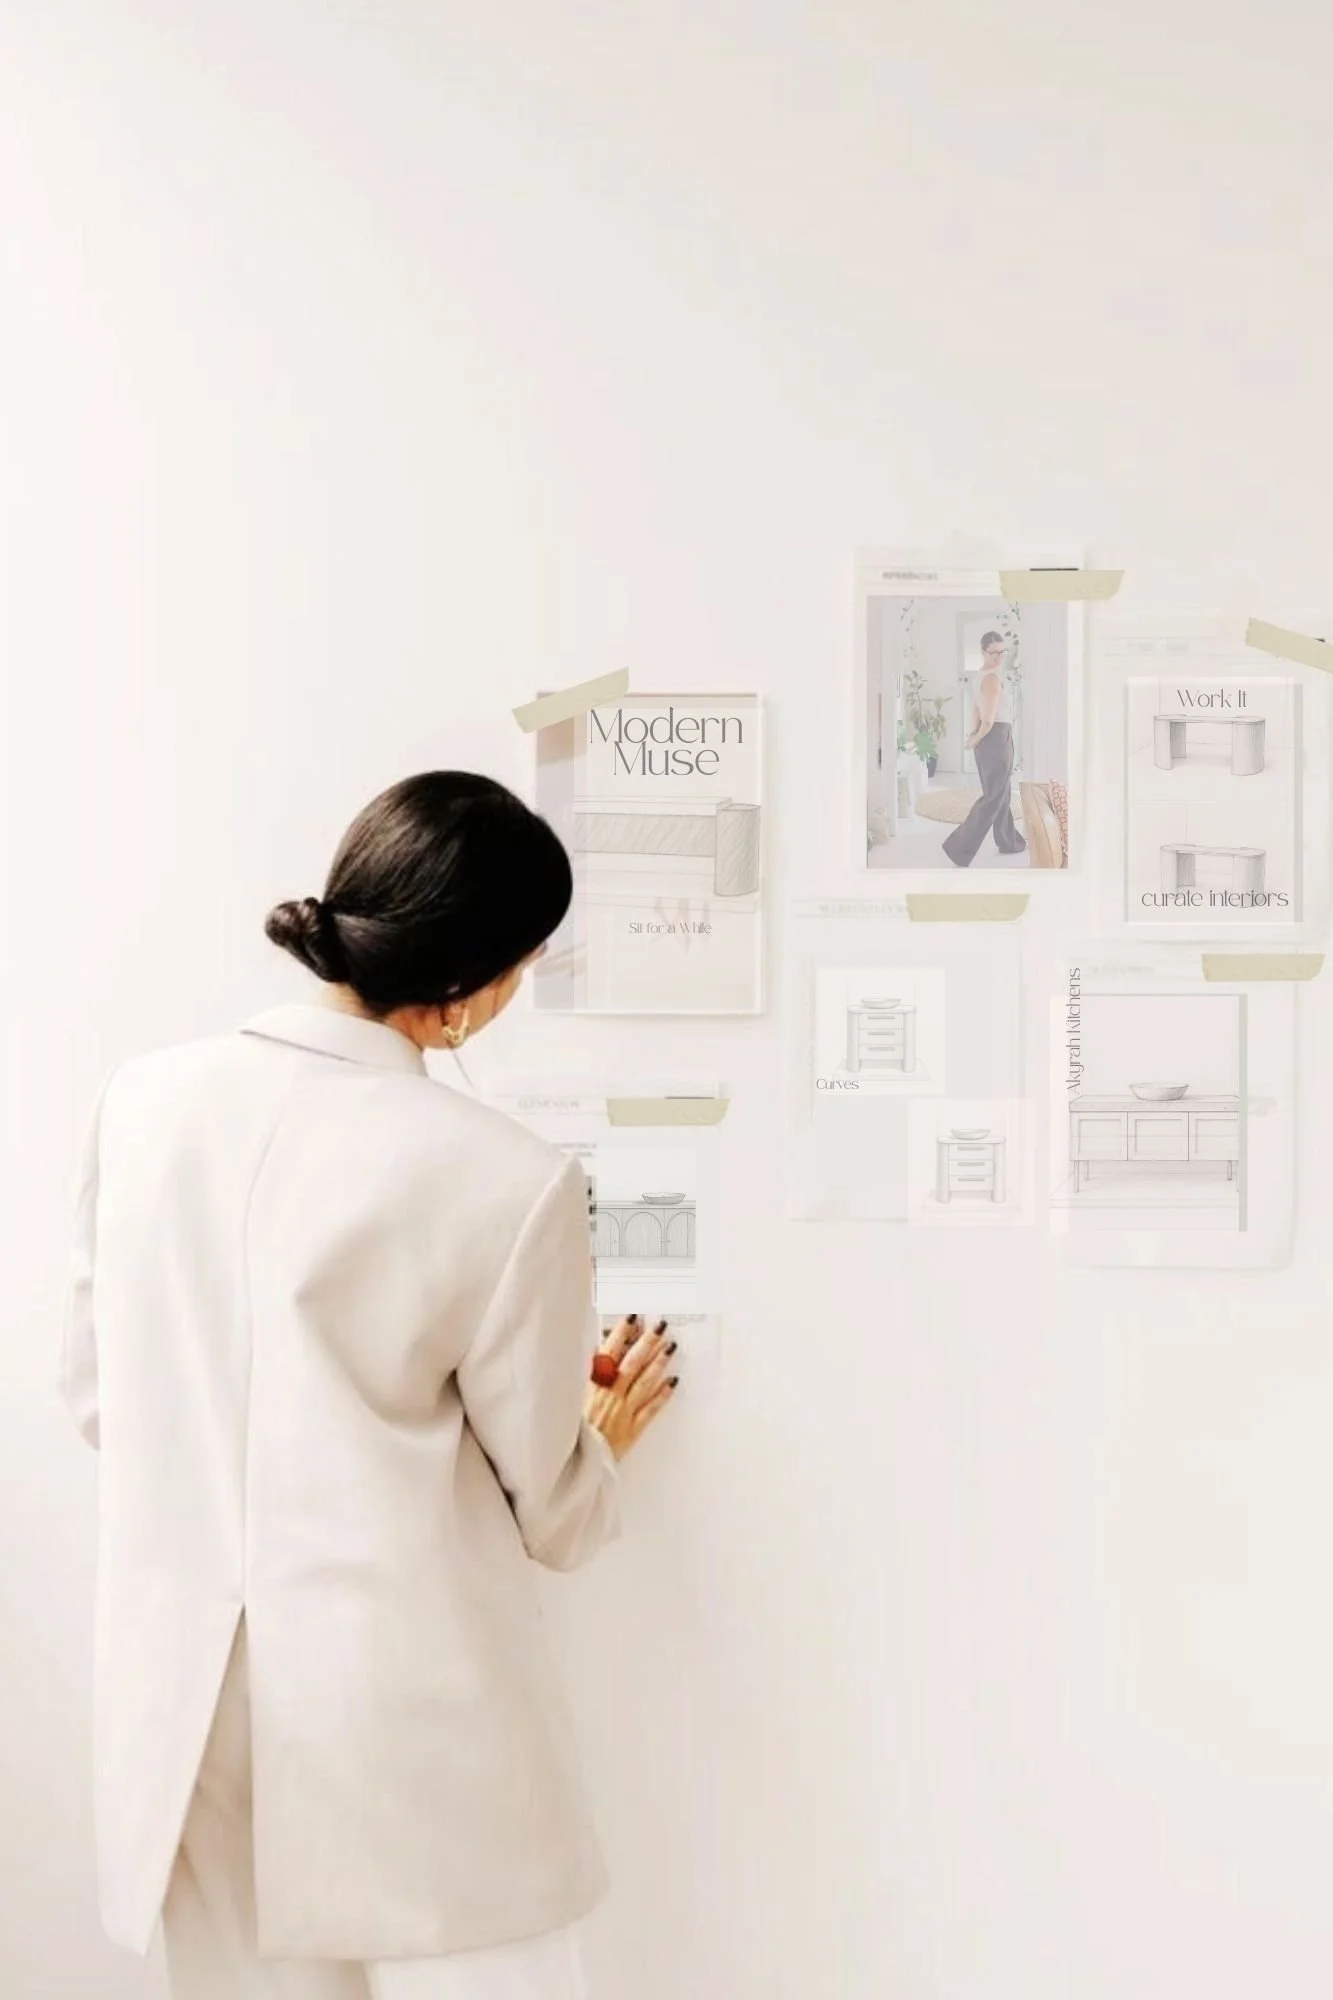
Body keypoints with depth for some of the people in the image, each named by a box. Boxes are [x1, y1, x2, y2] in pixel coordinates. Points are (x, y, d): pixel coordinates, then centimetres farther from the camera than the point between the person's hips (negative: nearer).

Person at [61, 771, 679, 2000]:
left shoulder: (147, 1099, -6)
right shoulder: (509, 1182, -19)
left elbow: (100, 1399, 7)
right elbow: (550, 1515, -6)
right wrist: (611, 1434, 16)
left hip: (189, 1700, 5)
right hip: (404, 1716, -4)